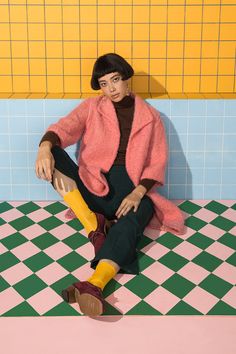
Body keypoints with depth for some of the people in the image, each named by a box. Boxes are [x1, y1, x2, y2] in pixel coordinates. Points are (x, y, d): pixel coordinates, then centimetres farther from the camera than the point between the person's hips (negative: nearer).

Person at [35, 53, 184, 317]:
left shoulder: (150, 117, 12)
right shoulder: (92, 107, 13)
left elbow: (157, 162, 5)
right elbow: (65, 127, -6)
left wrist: (138, 192, -15)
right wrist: (45, 147, -30)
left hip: (131, 190, -1)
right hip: (93, 187, 2)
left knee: (128, 226, -36)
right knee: (54, 156, -24)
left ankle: (94, 286, -61)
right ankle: (95, 228, -31)